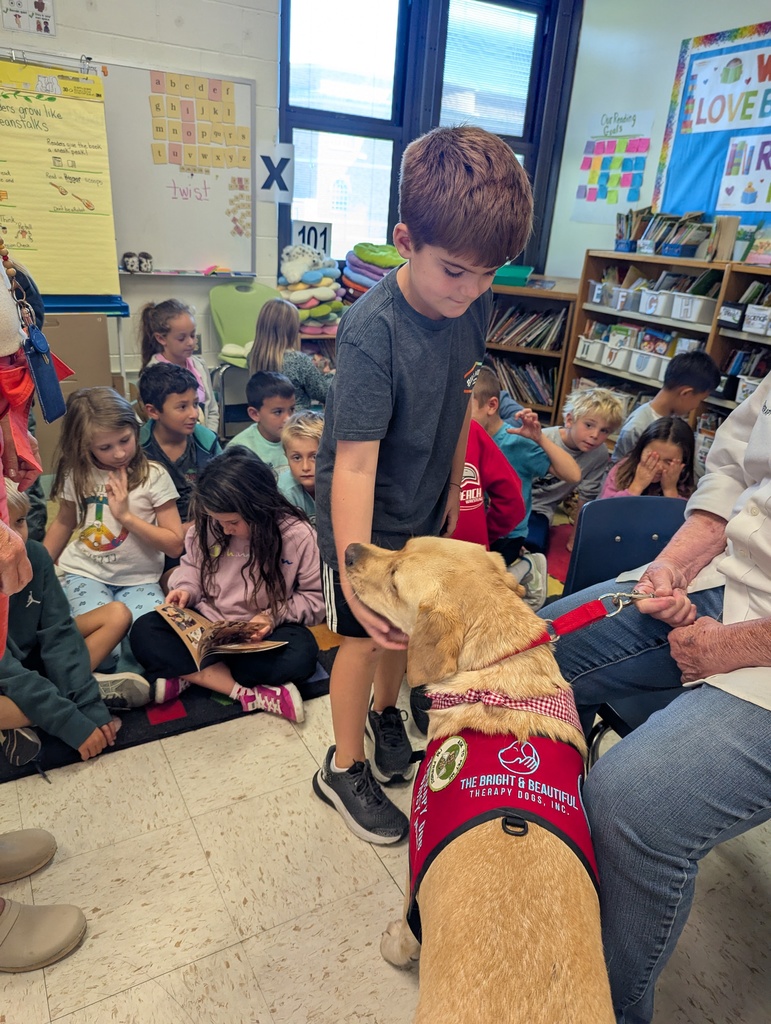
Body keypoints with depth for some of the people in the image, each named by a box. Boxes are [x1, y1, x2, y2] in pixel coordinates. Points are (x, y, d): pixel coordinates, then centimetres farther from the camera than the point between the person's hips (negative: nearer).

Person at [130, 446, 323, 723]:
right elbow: (191, 566, 12)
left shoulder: (298, 534, -17)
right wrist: (186, 589, -10)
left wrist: (275, 616, -22)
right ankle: (246, 692, -29)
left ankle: (186, 674, -22)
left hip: (264, 636, -3)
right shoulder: (207, 526, -7)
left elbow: (316, 597, -9)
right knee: (144, 632, -21)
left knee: (301, 655, -35)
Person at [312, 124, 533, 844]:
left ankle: (385, 716, 49)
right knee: (367, 635, 7)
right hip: (365, 514, -6)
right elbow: (354, 463, -35)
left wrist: (453, 486, 13)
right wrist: (354, 575, -39)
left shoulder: (473, 306, -9)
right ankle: (344, 769, 30)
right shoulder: (371, 330, -30)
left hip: (425, 506, 6)